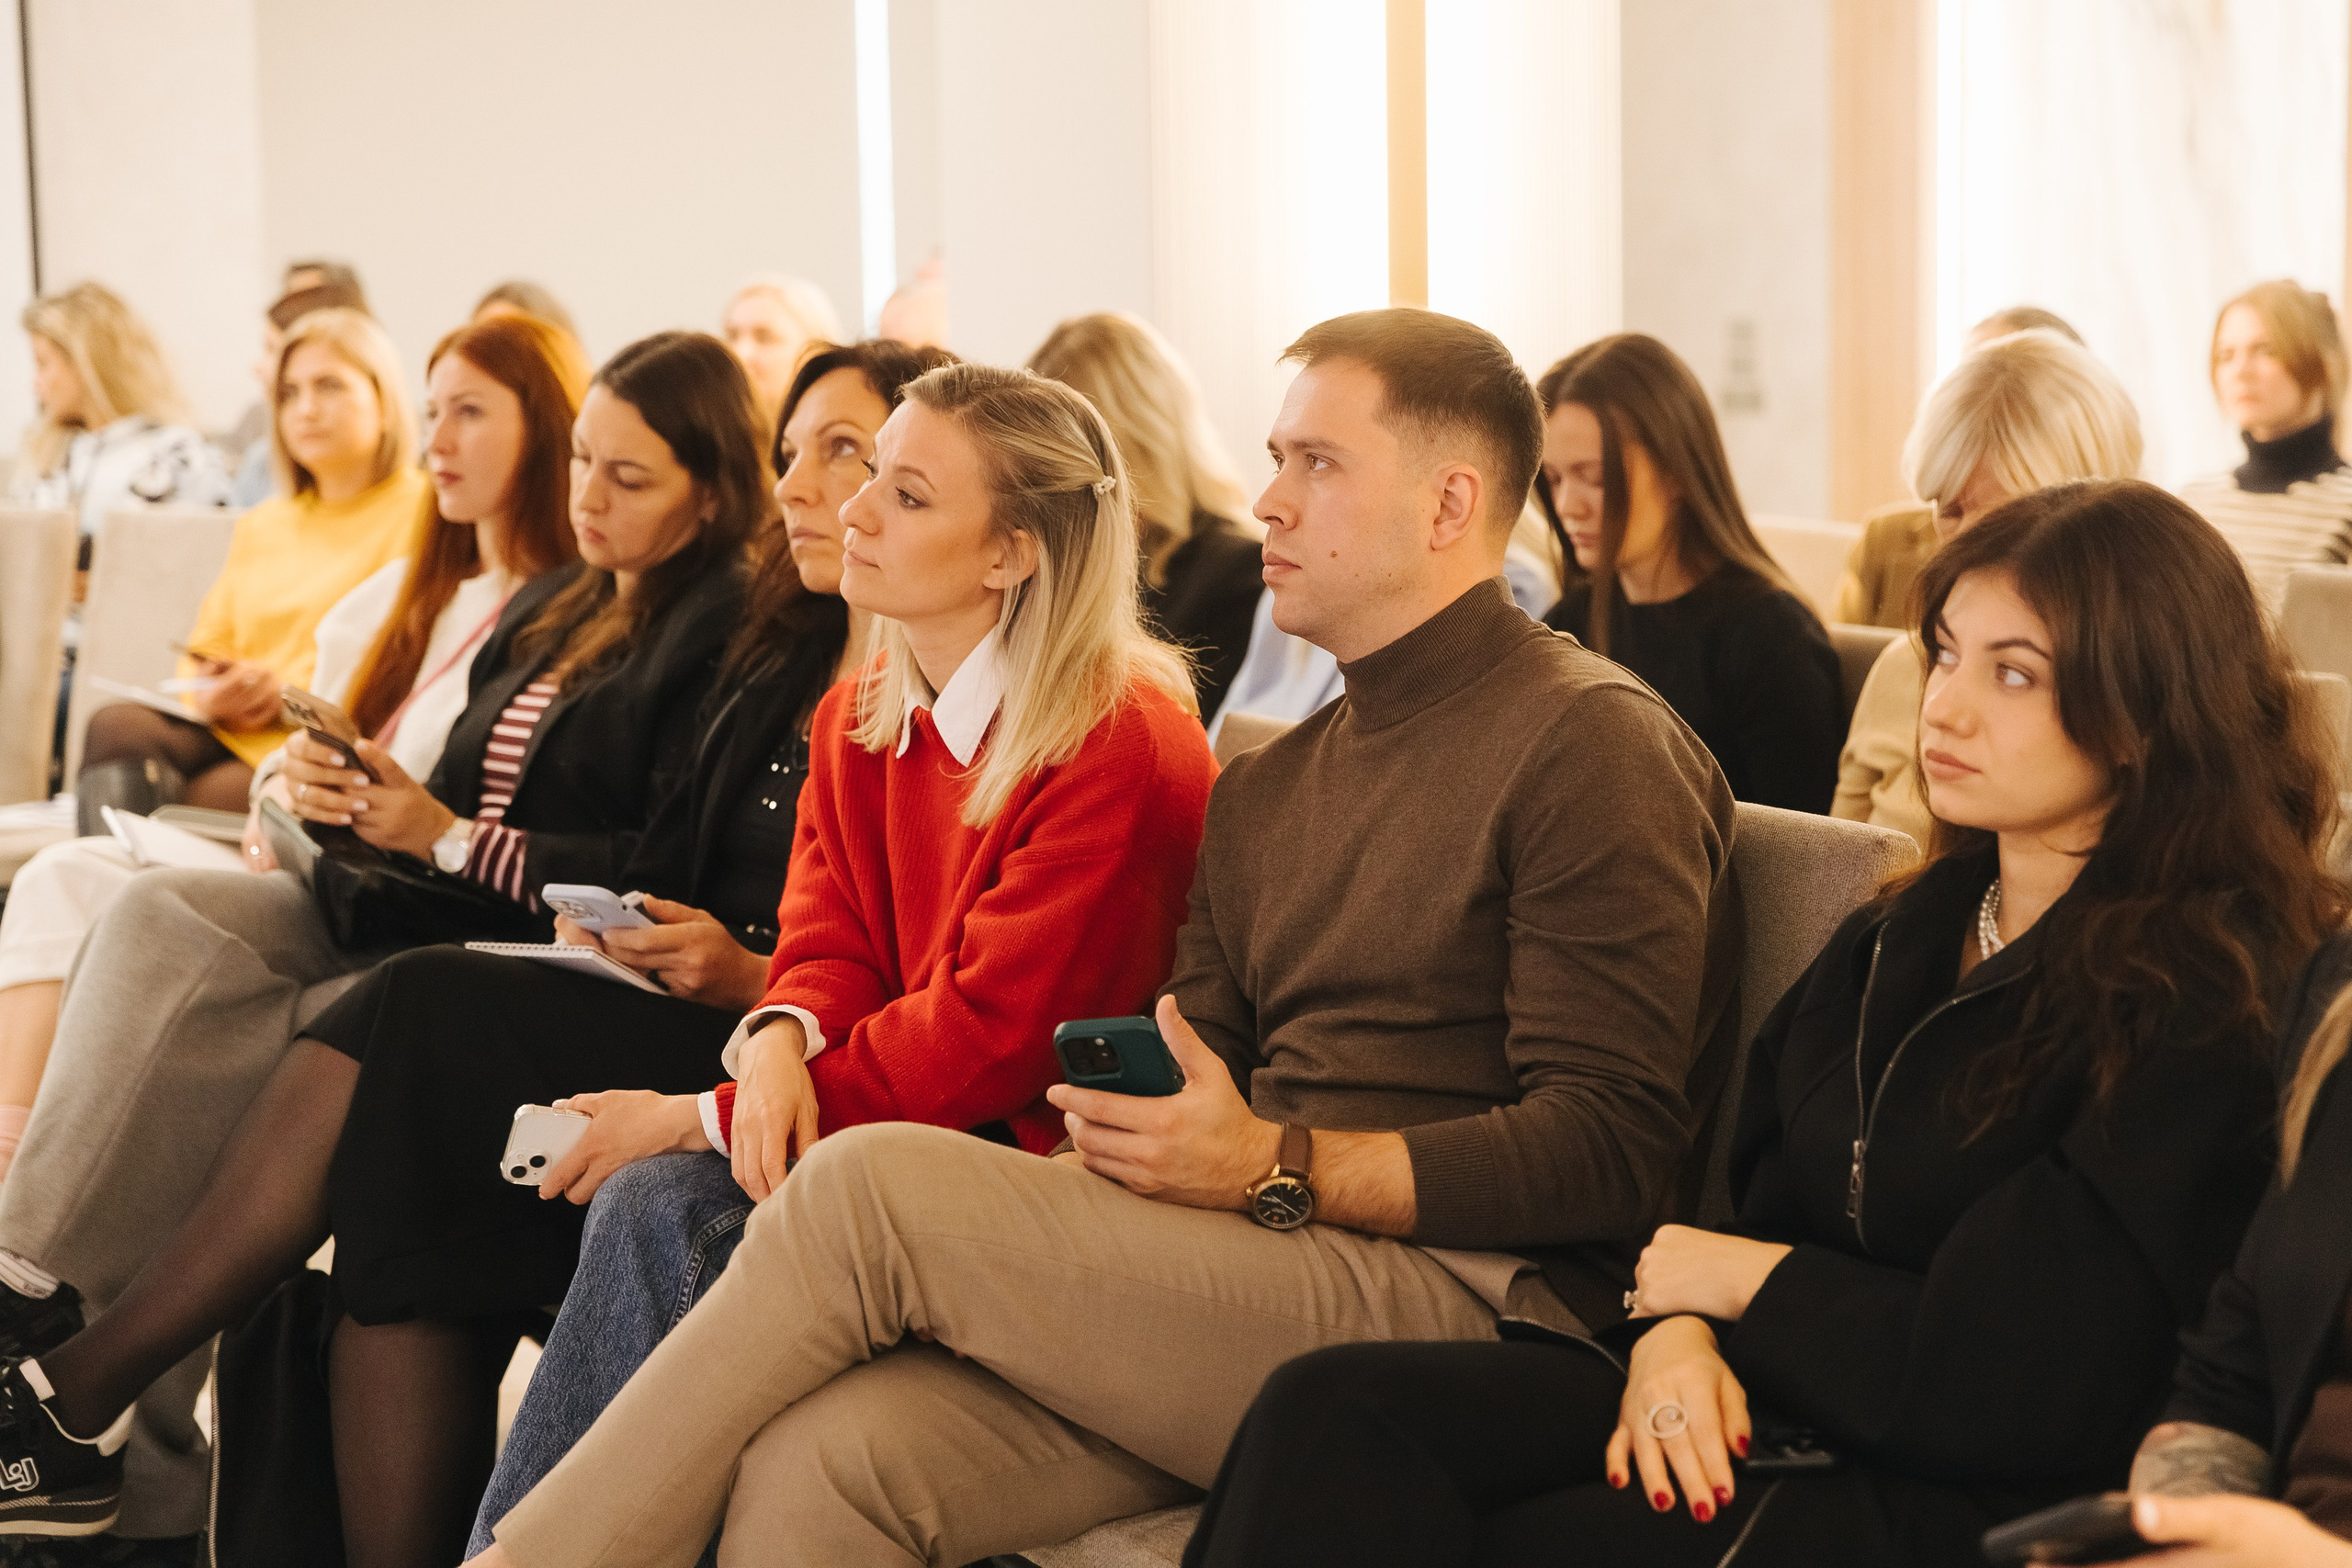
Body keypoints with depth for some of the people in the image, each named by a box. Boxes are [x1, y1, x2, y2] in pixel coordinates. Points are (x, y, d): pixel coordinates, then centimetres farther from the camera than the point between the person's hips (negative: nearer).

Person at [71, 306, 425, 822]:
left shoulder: (422, 514, 3)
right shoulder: (262, 525, 29)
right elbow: (208, 648, 27)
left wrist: (291, 693, -14)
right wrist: (212, 695, 1)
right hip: (231, 736, 7)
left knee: (211, 799, -35)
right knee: (115, 727, -25)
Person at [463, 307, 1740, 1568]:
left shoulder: (1591, 743, -2)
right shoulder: (1262, 792, 25)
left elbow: (1610, 1148, -11)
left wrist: (1281, 1169, -16)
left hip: (1467, 1303, -7)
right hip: (1250, 1297, 7)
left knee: (874, 1181, -20)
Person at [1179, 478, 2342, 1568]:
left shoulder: (2201, 1007, -11)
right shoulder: (1903, 934, 15)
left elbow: (2019, 1386, -15)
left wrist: (1747, 1285, -1)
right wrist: (1676, 1330, -6)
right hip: (1750, 1415, 7)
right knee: (1333, 1414, -18)